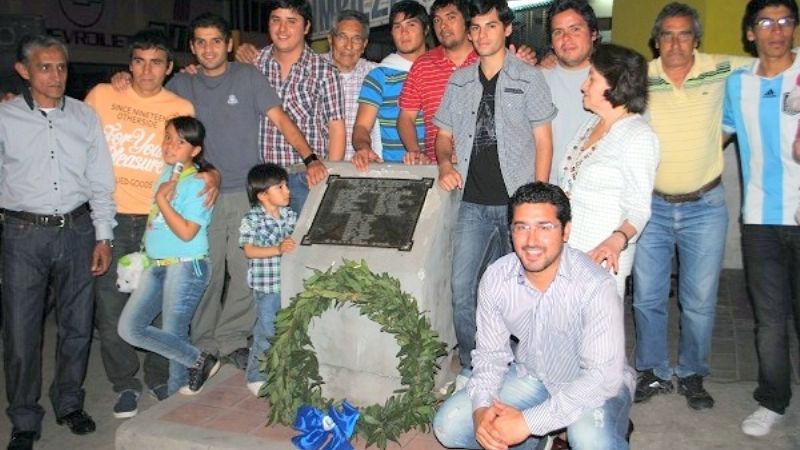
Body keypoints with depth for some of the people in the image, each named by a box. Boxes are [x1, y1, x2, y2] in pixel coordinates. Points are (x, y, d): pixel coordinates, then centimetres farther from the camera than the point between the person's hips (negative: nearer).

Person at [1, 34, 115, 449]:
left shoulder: (84, 116, 6)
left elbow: (100, 181, 7)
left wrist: (103, 236, 3)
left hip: (77, 229, 2)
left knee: (77, 325, 11)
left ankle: (69, 403, 31)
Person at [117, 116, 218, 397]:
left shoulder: (197, 184, -12)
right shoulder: (165, 173, 10)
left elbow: (186, 232, -19)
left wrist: (162, 199, -16)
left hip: (185, 266, -8)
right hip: (156, 264, 9)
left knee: (173, 335, -1)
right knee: (129, 328, 6)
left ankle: (176, 394, 22)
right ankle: (198, 361, 15)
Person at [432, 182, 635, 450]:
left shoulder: (595, 286, -28)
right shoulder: (495, 278, -13)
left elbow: (603, 375, -30)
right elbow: (490, 353, -3)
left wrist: (528, 422, -34)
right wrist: (481, 407, -23)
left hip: (595, 386, -4)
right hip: (531, 377, 5)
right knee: (448, 426, -9)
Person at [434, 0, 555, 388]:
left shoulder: (528, 77, 1)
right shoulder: (459, 80, 11)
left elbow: (543, 142, 0)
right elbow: (444, 134, 18)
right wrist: (445, 162, -5)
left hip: (516, 200, -3)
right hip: (474, 202, 3)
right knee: (462, 286, -1)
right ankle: (470, 368, 15)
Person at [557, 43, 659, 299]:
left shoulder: (638, 136, -13)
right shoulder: (592, 123, 12)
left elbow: (638, 208, -17)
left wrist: (617, 239, -33)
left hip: (600, 256, -7)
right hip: (564, 248, 7)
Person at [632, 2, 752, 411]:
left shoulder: (723, 70, -1)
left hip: (704, 207, 0)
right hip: (651, 206, 1)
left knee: (700, 301, 6)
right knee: (647, 298, 8)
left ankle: (692, 375, 27)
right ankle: (653, 373, 26)